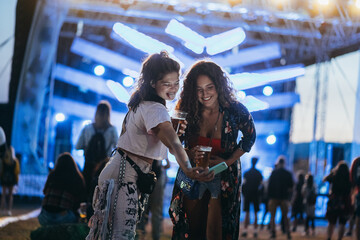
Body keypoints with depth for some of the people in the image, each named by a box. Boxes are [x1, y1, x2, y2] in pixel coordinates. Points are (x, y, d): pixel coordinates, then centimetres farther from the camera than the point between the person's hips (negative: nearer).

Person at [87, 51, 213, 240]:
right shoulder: (155, 109, -19)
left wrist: (174, 132, 3)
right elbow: (173, 144, -36)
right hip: (124, 177, -10)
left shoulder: (140, 103, 11)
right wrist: (188, 170, -51)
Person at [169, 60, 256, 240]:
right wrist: (190, 154, -23)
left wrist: (228, 161, -11)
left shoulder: (236, 111, -18)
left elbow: (249, 137, 0)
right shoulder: (187, 111, -14)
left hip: (224, 176, -2)